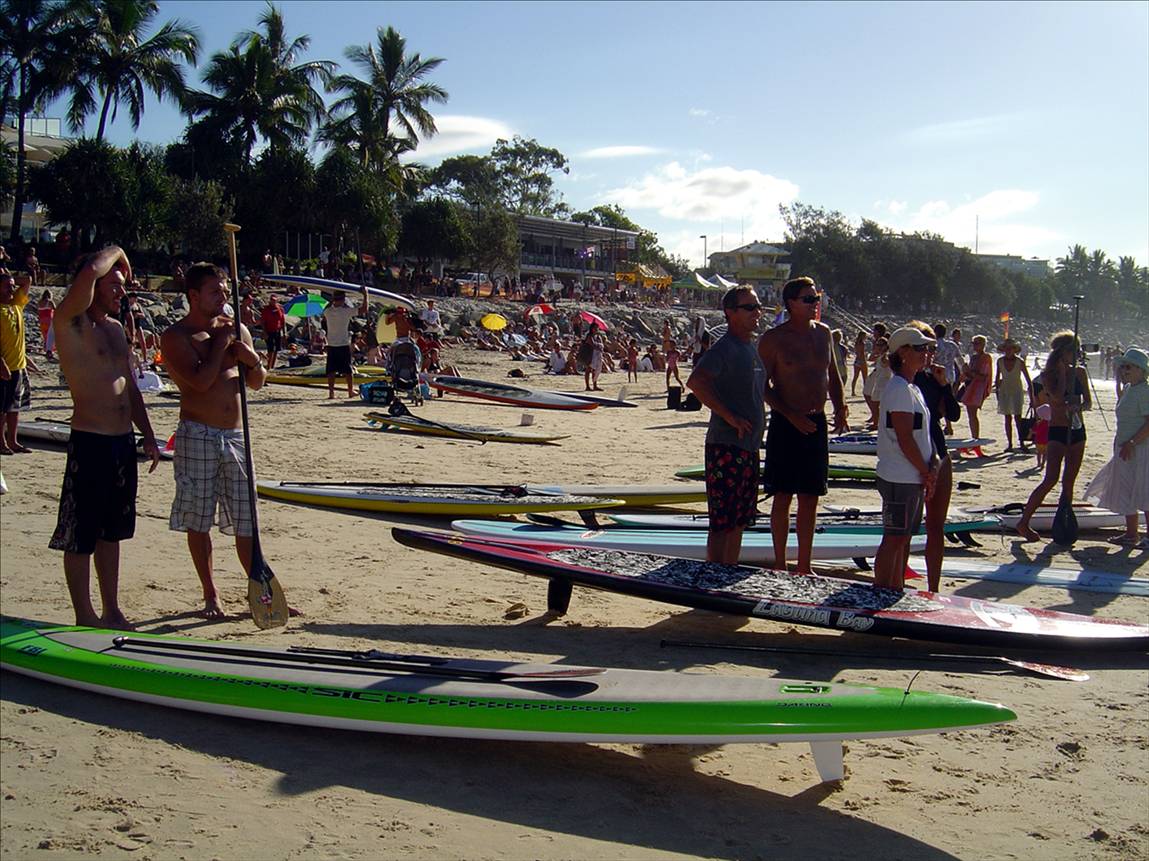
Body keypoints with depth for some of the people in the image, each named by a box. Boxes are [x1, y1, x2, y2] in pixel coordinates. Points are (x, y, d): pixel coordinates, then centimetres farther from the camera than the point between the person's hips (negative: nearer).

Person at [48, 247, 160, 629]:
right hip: (89, 443, -8)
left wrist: (148, 436, 18)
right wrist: (117, 252, -8)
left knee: (111, 532, 16)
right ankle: (85, 618, 11)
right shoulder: (71, 321, -8)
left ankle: (112, 612, 25)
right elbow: (90, 272, -27)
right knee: (81, 537, 2)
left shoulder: (115, 328, 16)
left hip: (123, 442, 8)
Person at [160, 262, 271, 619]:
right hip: (197, 435, -4)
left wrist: (253, 361, -6)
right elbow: (200, 381, -20)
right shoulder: (176, 336, -5)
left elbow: (257, 383, 16)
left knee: (245, 521, 7)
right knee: (198, 520, 4)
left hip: (236, 435, 4)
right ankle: (210, 595, 16)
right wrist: (220, 344, -8)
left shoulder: (236, 329, 12)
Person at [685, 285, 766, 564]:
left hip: (750, 446, 10)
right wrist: (729, 417, -25)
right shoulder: (724, 348, -14)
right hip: (726, 446, -10)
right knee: (722, 522, -5)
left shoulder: (752, 348, 15)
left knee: (740, 520, 16)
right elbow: (695, 382, -29)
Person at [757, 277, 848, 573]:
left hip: (817, 423, 5)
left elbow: (833, 375, 19)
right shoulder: (774, 338, -7)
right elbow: (763, 385, -9)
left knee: (810, 498, 9)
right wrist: (792, 416, -16)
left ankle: (804, 568, 19)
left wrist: (840, 408, 5)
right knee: (783, 497, 0)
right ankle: (780, 567, 11)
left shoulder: (823, 332, 9)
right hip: (785, 425, -5)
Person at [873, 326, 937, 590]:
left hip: (913, 478, 10)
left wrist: (929, 470, 6)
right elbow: (904, 439, -19)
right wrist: (926, 472, -10)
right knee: (894, 539, -5)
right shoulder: (899, 388, -15)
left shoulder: (913, 388, 16)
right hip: (899, 478, -10)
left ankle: (896, 591, 23)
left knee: (904, 538, 15)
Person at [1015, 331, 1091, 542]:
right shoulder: (1048, 374, -4)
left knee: (1069, 482, 7)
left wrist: (1079, 406, -16)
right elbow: (1058, 397, -19)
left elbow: (1088, 402, 6)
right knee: (1051, 480, -14)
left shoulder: (1079, 372, 9)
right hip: (1057, 431, -5)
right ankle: (1023, 522, -10)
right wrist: (1062, 371, -12)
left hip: (1077, 430, 5)